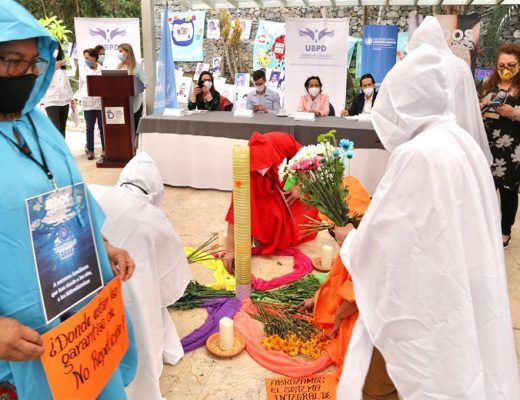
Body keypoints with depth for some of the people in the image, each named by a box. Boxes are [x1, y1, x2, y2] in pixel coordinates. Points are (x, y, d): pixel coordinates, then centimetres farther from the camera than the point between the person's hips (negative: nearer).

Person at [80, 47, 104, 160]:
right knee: (89, 127, 4)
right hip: (88, 103, 2)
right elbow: (81, 85, 13)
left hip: (101, 102, -2)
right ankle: (90, 150, 9)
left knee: (102, 126, 3)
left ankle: (104, 149, 12)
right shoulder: (83, 70, 7)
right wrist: (84, 97, 4)